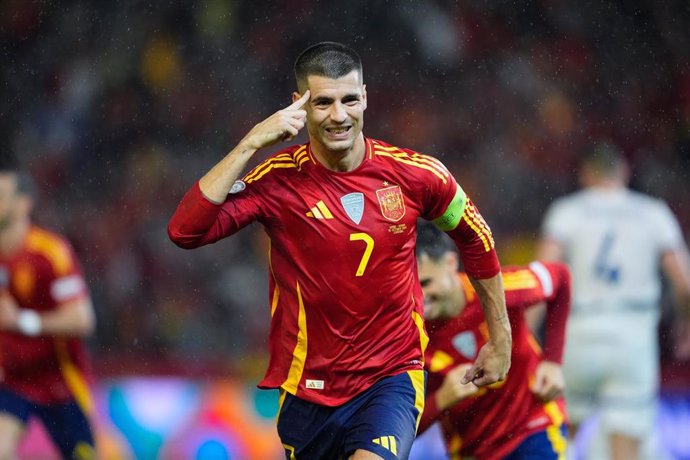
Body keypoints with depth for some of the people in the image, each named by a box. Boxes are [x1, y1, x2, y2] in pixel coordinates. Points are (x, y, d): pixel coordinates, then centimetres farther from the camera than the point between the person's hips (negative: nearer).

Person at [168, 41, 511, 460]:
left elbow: (476, 239, 13)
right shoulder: (278, 180, -9)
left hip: (393, 376, -2)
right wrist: (251, 144, -25)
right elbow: (185, 232, -23)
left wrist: (500, 336, 18)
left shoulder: (414, 174, -6)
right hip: (307, 388, 2)